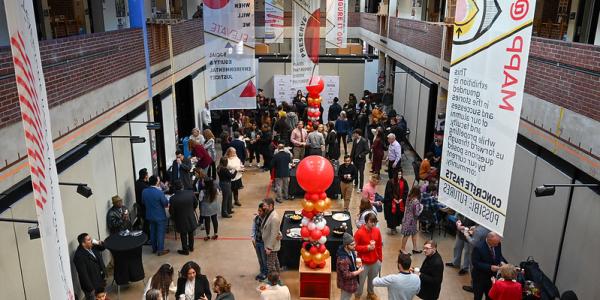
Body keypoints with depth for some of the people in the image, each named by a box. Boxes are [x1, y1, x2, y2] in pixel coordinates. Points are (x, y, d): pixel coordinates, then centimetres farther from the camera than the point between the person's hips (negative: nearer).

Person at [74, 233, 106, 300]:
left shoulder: (92, 247, -8)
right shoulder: (79, 256, -29)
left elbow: (102, 248, 11)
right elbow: (83, 274, -26)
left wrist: (99, 243, -13)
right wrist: (90, 288, -21)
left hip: (99, 277, 7)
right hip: (90, 283, -7)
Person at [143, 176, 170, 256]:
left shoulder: (144, 191, -8)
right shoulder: (159, 192, -26)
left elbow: (144, 202, 8)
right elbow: (166, 203, -15)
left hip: (150, 215, 6)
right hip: (160, 216, -6)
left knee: (152, 232, 19)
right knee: (160, 233, 7)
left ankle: (154, 248, 32)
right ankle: (160, 250, 15)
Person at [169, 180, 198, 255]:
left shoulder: (173, 198, -25)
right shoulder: (191, 193, -18)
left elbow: (171, 212, -14)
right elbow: (196, 203, -1)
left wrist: (174, 219, 7)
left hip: (181, 221, -3)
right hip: (191, 219, 3)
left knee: (183, 235, 16)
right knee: (191, 233, 24)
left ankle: (185, 250, 30)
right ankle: (191, 247, 42)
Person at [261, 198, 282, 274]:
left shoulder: (274, 218, -29)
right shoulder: (268, 214, 0)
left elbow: (274, 235, -27)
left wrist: (269, 248, -21)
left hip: (272, 246, -9)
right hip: (269, 244, 9)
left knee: (270, 264, 2)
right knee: (275, 261, 24)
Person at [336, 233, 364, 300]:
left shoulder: (351, 251, -7)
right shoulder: (343, 259, -37)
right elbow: (346, 275, -29)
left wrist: (356, 266, -3)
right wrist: (358, 272, -22)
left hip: (351, 281, 9)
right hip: (346, 283, -9)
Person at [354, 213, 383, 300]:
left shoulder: (377, 231, -5)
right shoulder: (359, 232, -20)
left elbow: (379, 246, 5)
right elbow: (355, 247, -13)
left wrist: (380, 259, 9)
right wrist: (367, 247, -23)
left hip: (375, 261, 4)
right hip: (363, 262, -4)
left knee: (372, 279, 23)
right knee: (361, 280, 10)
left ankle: (370, 293, 48)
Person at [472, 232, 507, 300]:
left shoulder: (497, 244, -10)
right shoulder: (478, 248, -28)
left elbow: (499, 255, 7)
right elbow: (475, 263, -24)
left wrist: (501, 261, -14)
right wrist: (490, 267, -30)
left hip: (492, 276, 5)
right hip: (480, 277, -5)